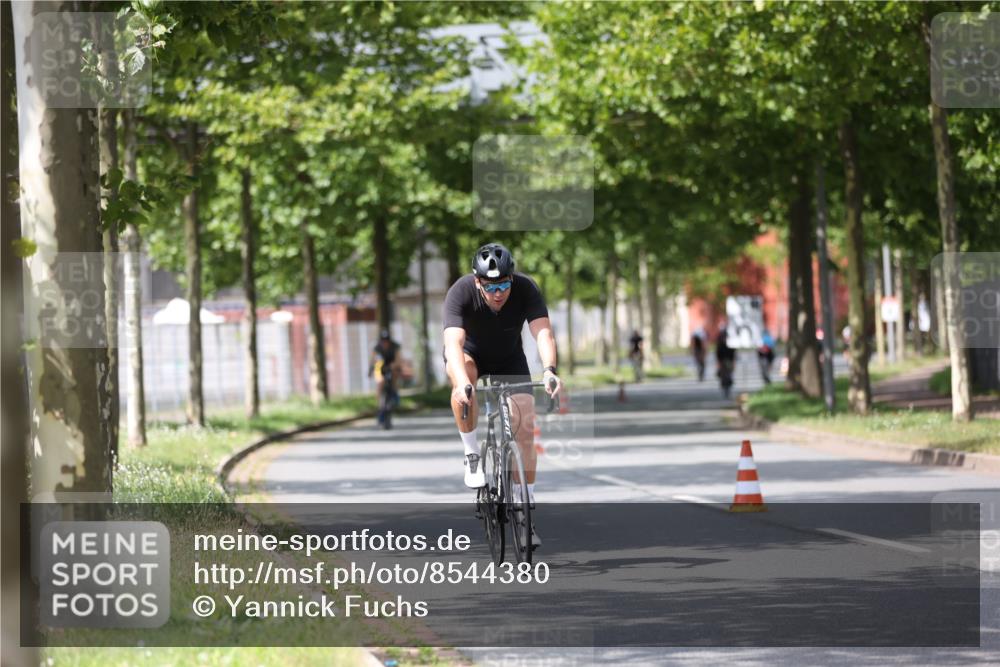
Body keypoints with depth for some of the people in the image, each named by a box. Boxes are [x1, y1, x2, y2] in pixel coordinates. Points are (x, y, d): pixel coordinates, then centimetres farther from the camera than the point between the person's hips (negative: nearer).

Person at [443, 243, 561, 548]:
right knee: (463, 374, -38)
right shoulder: (461, 293, -33)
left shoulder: (526, 289, -28)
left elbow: (543, 332, -39)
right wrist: (462, 382, -62)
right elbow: (453, 342, -45)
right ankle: (472, 454, -21)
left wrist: (549, 370, -58)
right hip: (471, 354, -2)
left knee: (525, 425, -13)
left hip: (509, 359, 2)